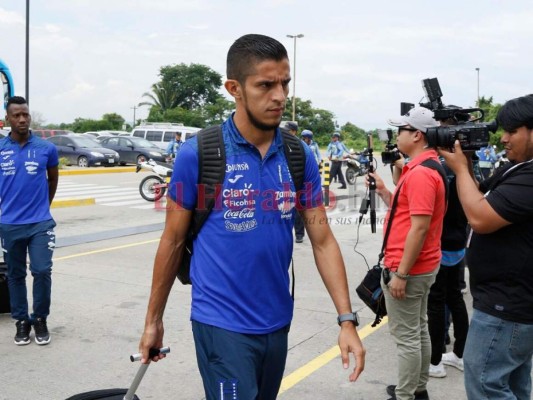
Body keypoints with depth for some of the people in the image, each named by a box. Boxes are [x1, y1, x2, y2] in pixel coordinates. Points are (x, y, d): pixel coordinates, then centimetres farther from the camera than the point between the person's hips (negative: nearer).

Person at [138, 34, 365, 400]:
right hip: (222, 324, -4)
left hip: (277, 322, 5)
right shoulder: (198, 154, -12)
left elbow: (323, 240, 0)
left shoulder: (301, 157, -2)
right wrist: (154, 320, 2)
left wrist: (347, 320, -7)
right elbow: (173, 241, -4)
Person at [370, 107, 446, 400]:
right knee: (419, 329, 18)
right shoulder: (425, 167, 11)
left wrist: (400, 274, -23)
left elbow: (419, 228, -25)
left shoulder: (420, 173, -21)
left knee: (406, 337, 0)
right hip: (422, 265, 11)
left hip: (408, 268, -11)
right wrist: (383, 191, 9)